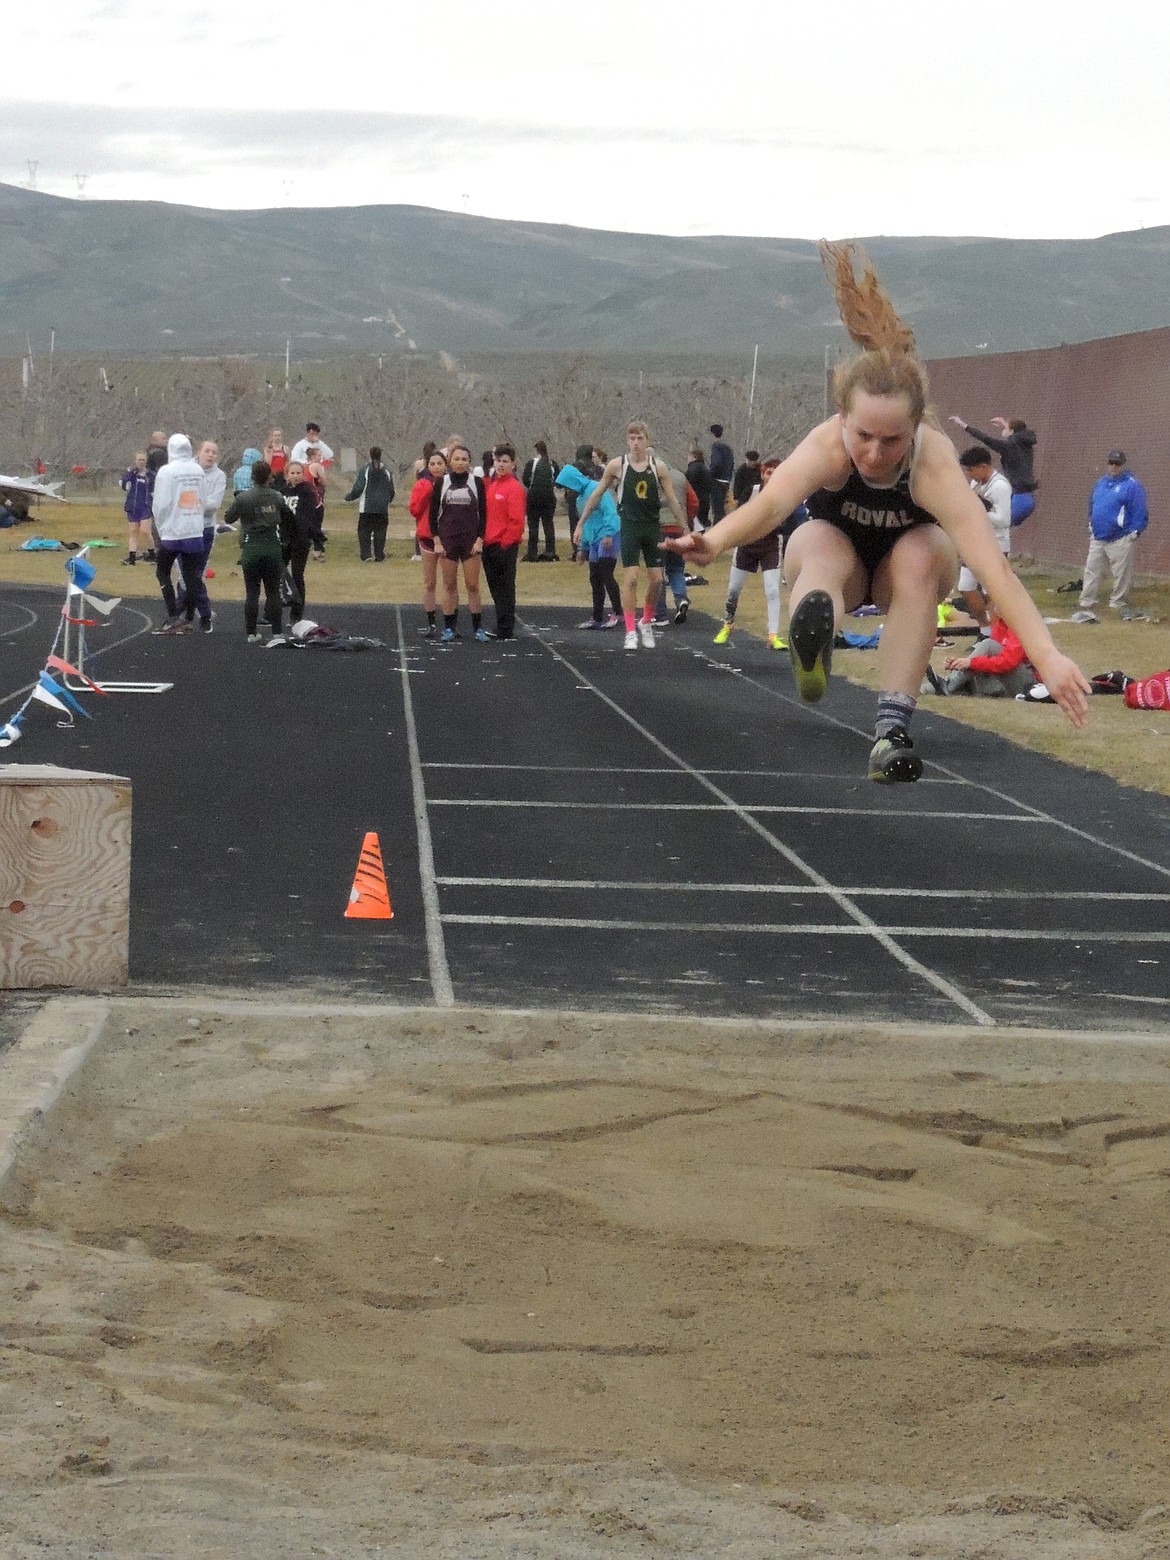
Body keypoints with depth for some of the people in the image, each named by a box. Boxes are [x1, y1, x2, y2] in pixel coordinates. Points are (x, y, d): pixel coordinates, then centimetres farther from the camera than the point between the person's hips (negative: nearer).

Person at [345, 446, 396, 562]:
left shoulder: (365, 470, -7)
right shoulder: (386, 471, 5)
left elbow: (358, 488, -10)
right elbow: (391, 491, 11)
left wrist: (349, 497, 7)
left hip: (367, 508, -3)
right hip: (382, 509, 3)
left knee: (364, 531, 4)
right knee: (380, 531, 8)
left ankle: (366, 554, -6)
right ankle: (379, 556, 6)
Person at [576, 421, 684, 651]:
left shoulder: (658, 467, 1)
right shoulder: (617, 466, -3)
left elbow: (673, 501, 6)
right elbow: (596, 495, 6)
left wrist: (685, 529, 5)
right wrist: (581, 523, 4)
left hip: (653, 528, 2)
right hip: (630, 527, -2)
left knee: (656, 579, 1)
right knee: (631, 578, -10)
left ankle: (647, 623, 24)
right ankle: (630, 632, -4)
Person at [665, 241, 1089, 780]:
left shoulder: (935, 463, -36)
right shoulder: (826, 446, -34)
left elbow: (992, 566, -48)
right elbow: (771, 501, -53)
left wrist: (1047, 657, -60)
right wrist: (715, 540, -75)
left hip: (905, 570, 0)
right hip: (836, 557, 0)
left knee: (921, 555, -33)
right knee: (819, 542, -34)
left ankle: (893, 725, -33)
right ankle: (810, 650, -67)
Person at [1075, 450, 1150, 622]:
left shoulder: (1132, 485, -6)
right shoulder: (1100, 483, 15)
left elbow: (1141, 512, -9)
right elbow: (1092, 506, 27)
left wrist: (1134, 534, -13)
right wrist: (1091, 527, 16)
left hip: (1120, 541, -6)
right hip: (1097, 538, 6)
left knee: (1121, 575, -3)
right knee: (1092, 572, 3)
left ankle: (1120, 605, 8)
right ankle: (1086, 609, 4)